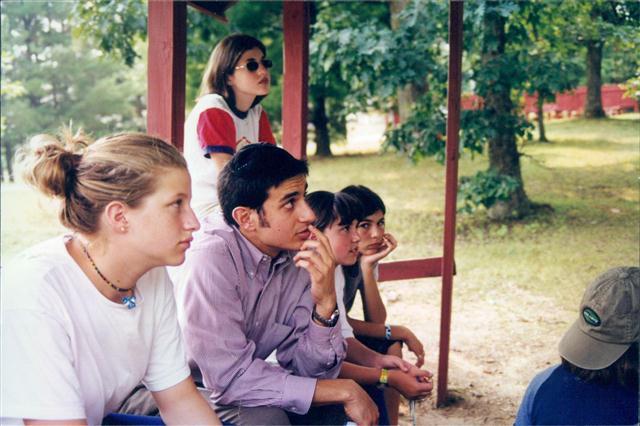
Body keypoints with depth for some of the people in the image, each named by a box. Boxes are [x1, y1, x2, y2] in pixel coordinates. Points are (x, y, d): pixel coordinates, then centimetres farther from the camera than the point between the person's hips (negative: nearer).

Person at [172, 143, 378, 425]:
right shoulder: (209, 261, -28)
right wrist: (344, 391, -23)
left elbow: (308, 369, -8)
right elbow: (230, 378, -29)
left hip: (241, 390, 6)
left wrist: (325, 302, -26)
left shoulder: (299, 259, -9)